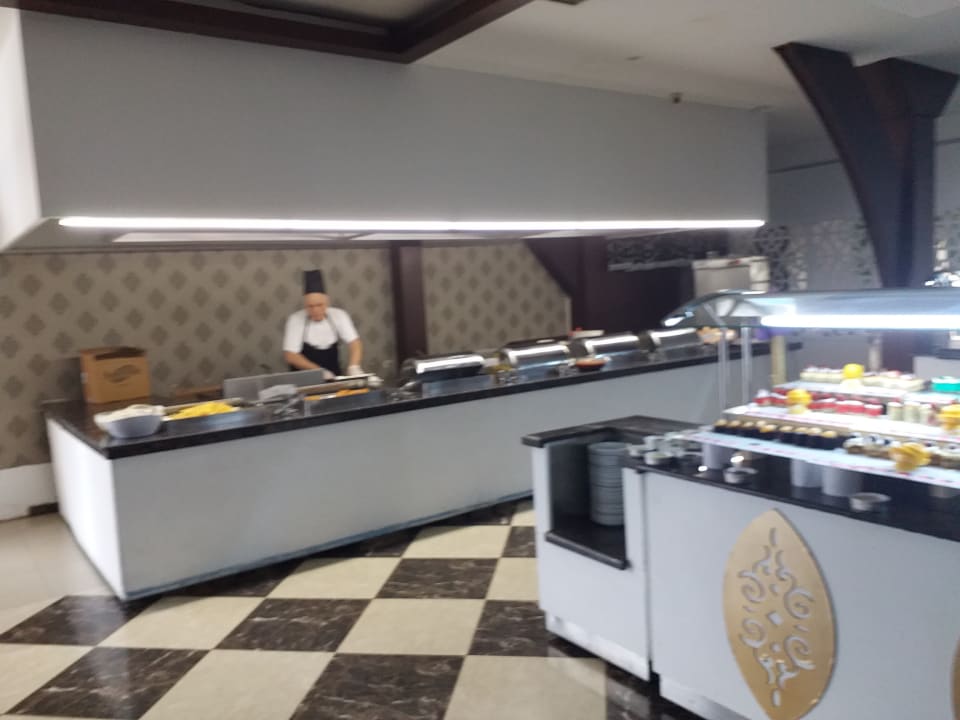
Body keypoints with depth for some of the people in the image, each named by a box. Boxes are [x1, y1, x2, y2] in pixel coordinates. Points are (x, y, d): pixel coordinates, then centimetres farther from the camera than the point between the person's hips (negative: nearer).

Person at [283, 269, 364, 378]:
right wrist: (318, 370, -23)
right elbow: (290, 355, -12)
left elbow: (355, 343, -7)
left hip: (333, 378, 2)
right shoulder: (295, 320, -10)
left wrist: (354, 367, -25)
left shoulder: (339, 315, -4)